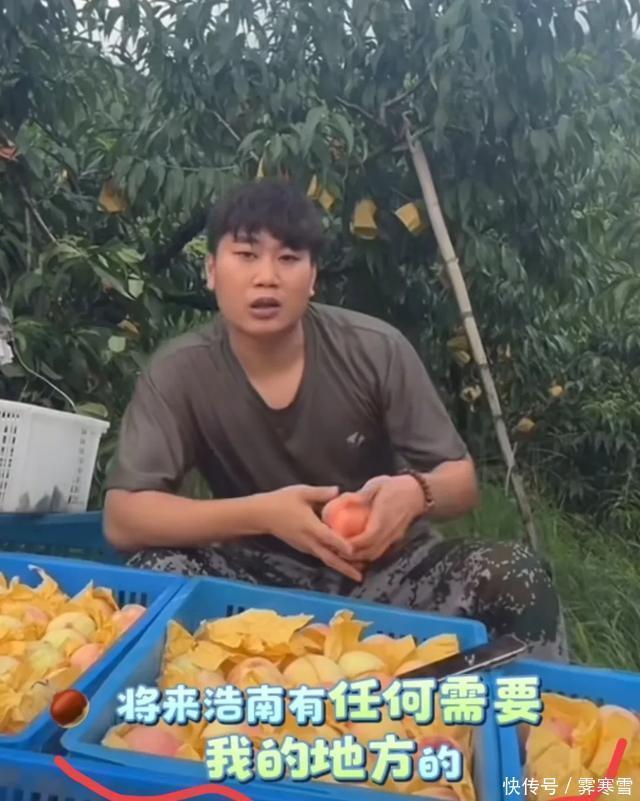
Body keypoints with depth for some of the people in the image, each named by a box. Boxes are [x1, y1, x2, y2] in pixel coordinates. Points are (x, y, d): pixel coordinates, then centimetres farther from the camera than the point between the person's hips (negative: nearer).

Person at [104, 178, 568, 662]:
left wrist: (416, 493, -32)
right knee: (154, 574, -27)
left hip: (388, 568, 1)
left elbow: (462, 481, -6)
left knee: (517, 578, -25)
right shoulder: (180, 372, -12)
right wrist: (260, 513, -33)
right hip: (266, 579, 0)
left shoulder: (377, 350, -13)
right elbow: (122, 518, -18)